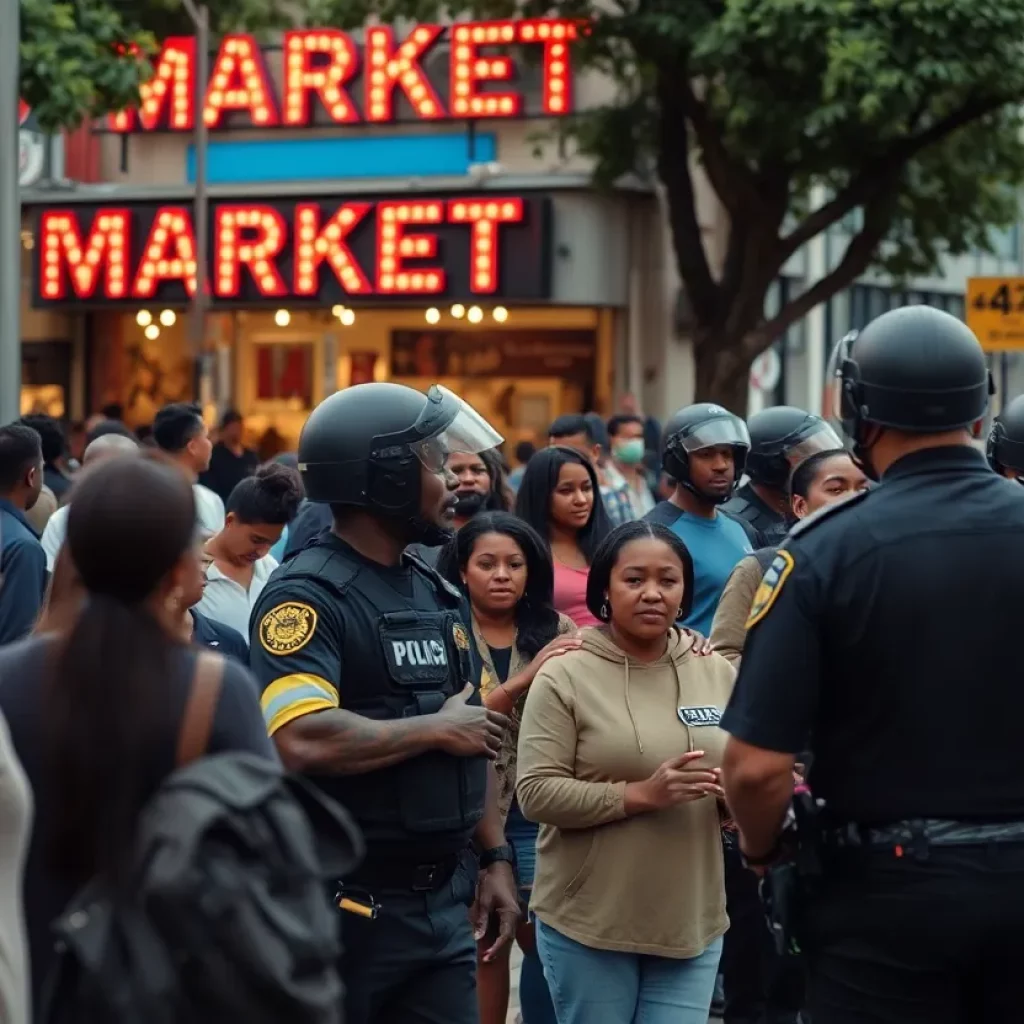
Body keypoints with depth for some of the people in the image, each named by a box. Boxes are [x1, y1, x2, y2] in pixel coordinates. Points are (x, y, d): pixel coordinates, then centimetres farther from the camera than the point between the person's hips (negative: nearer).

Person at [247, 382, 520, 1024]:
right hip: (346, 905, -7)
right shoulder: (308, 597, -14)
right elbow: (303, 742, -29)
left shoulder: (439, 594, 12)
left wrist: (496, 857, 13)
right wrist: (437, 729, -16)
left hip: (445, 901, 7)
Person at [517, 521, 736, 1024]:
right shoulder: (565, 675, -6)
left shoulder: (718, 674, 6)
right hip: (588, 923, -3)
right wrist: (640, 795, -21)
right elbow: (536, 792, -12)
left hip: (691, 922, 3)